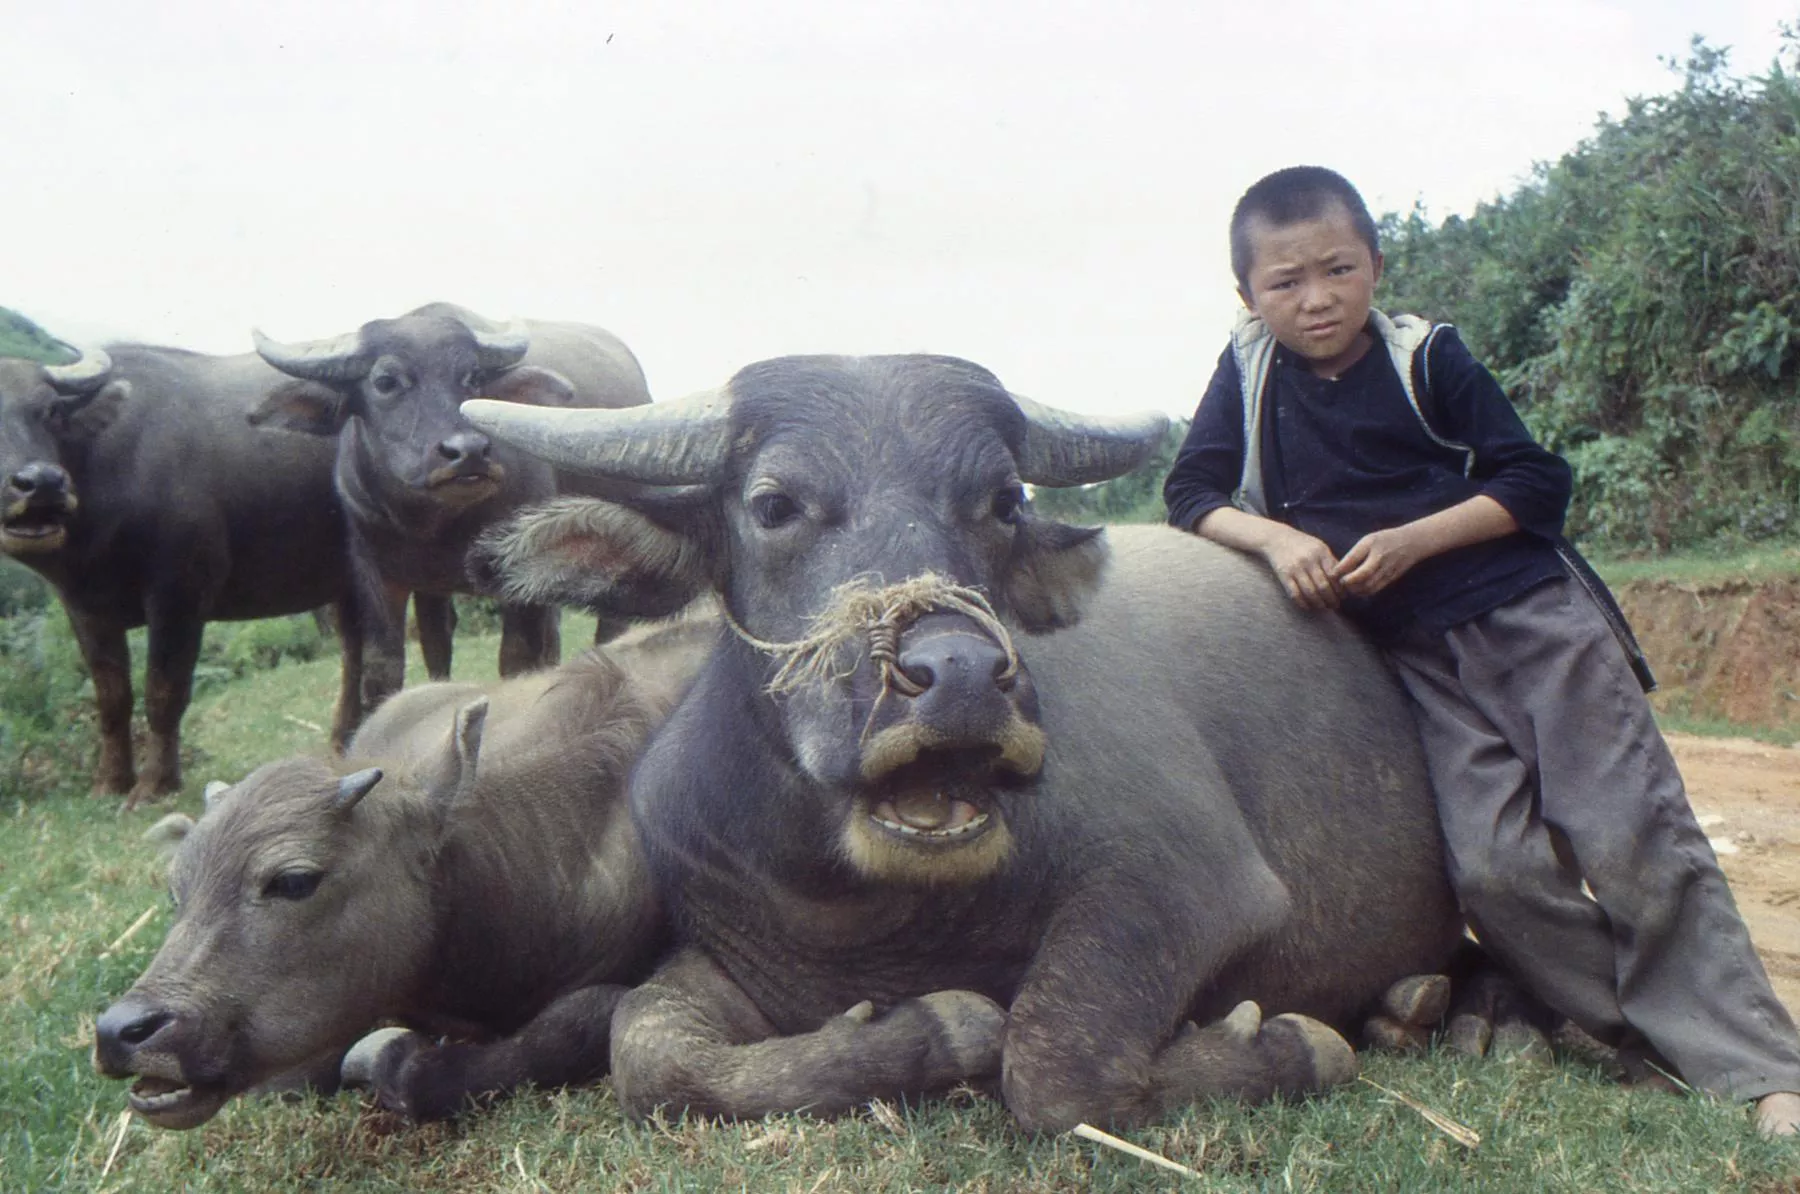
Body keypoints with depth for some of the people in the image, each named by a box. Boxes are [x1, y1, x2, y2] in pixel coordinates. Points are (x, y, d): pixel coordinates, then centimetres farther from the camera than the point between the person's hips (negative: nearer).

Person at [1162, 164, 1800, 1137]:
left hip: (1534, 618, -2)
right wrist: (1275, 537, -16)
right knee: (1493, 866, -13)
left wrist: (1414, 539, -16)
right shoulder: (1250, 370, 4)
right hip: (1421, 660, 2)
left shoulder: (1428, 357, -2)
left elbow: (1535, 481, -3)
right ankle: (1665, 1036, 3)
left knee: (1630, 841, -9)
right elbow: (1190, 492, 2)